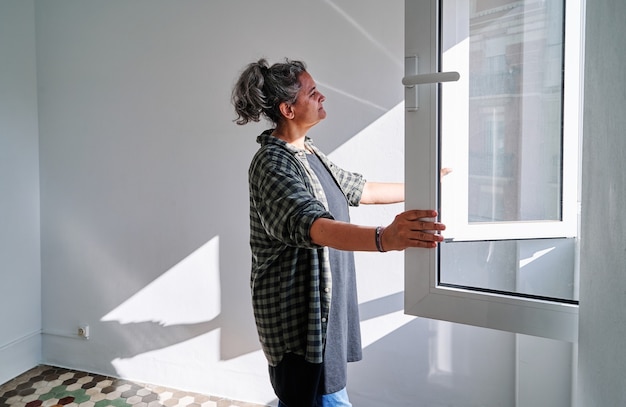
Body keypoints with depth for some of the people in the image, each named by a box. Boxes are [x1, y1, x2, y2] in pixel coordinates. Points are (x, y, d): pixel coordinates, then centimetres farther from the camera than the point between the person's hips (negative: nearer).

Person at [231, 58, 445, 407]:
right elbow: (311, 225, -36)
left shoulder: (309, 153, 12)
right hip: (300, 319, -9)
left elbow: (360, 189, 21)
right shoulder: (272, 164, -19)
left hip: (322, 313, 9)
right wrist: (384, 238, -52)